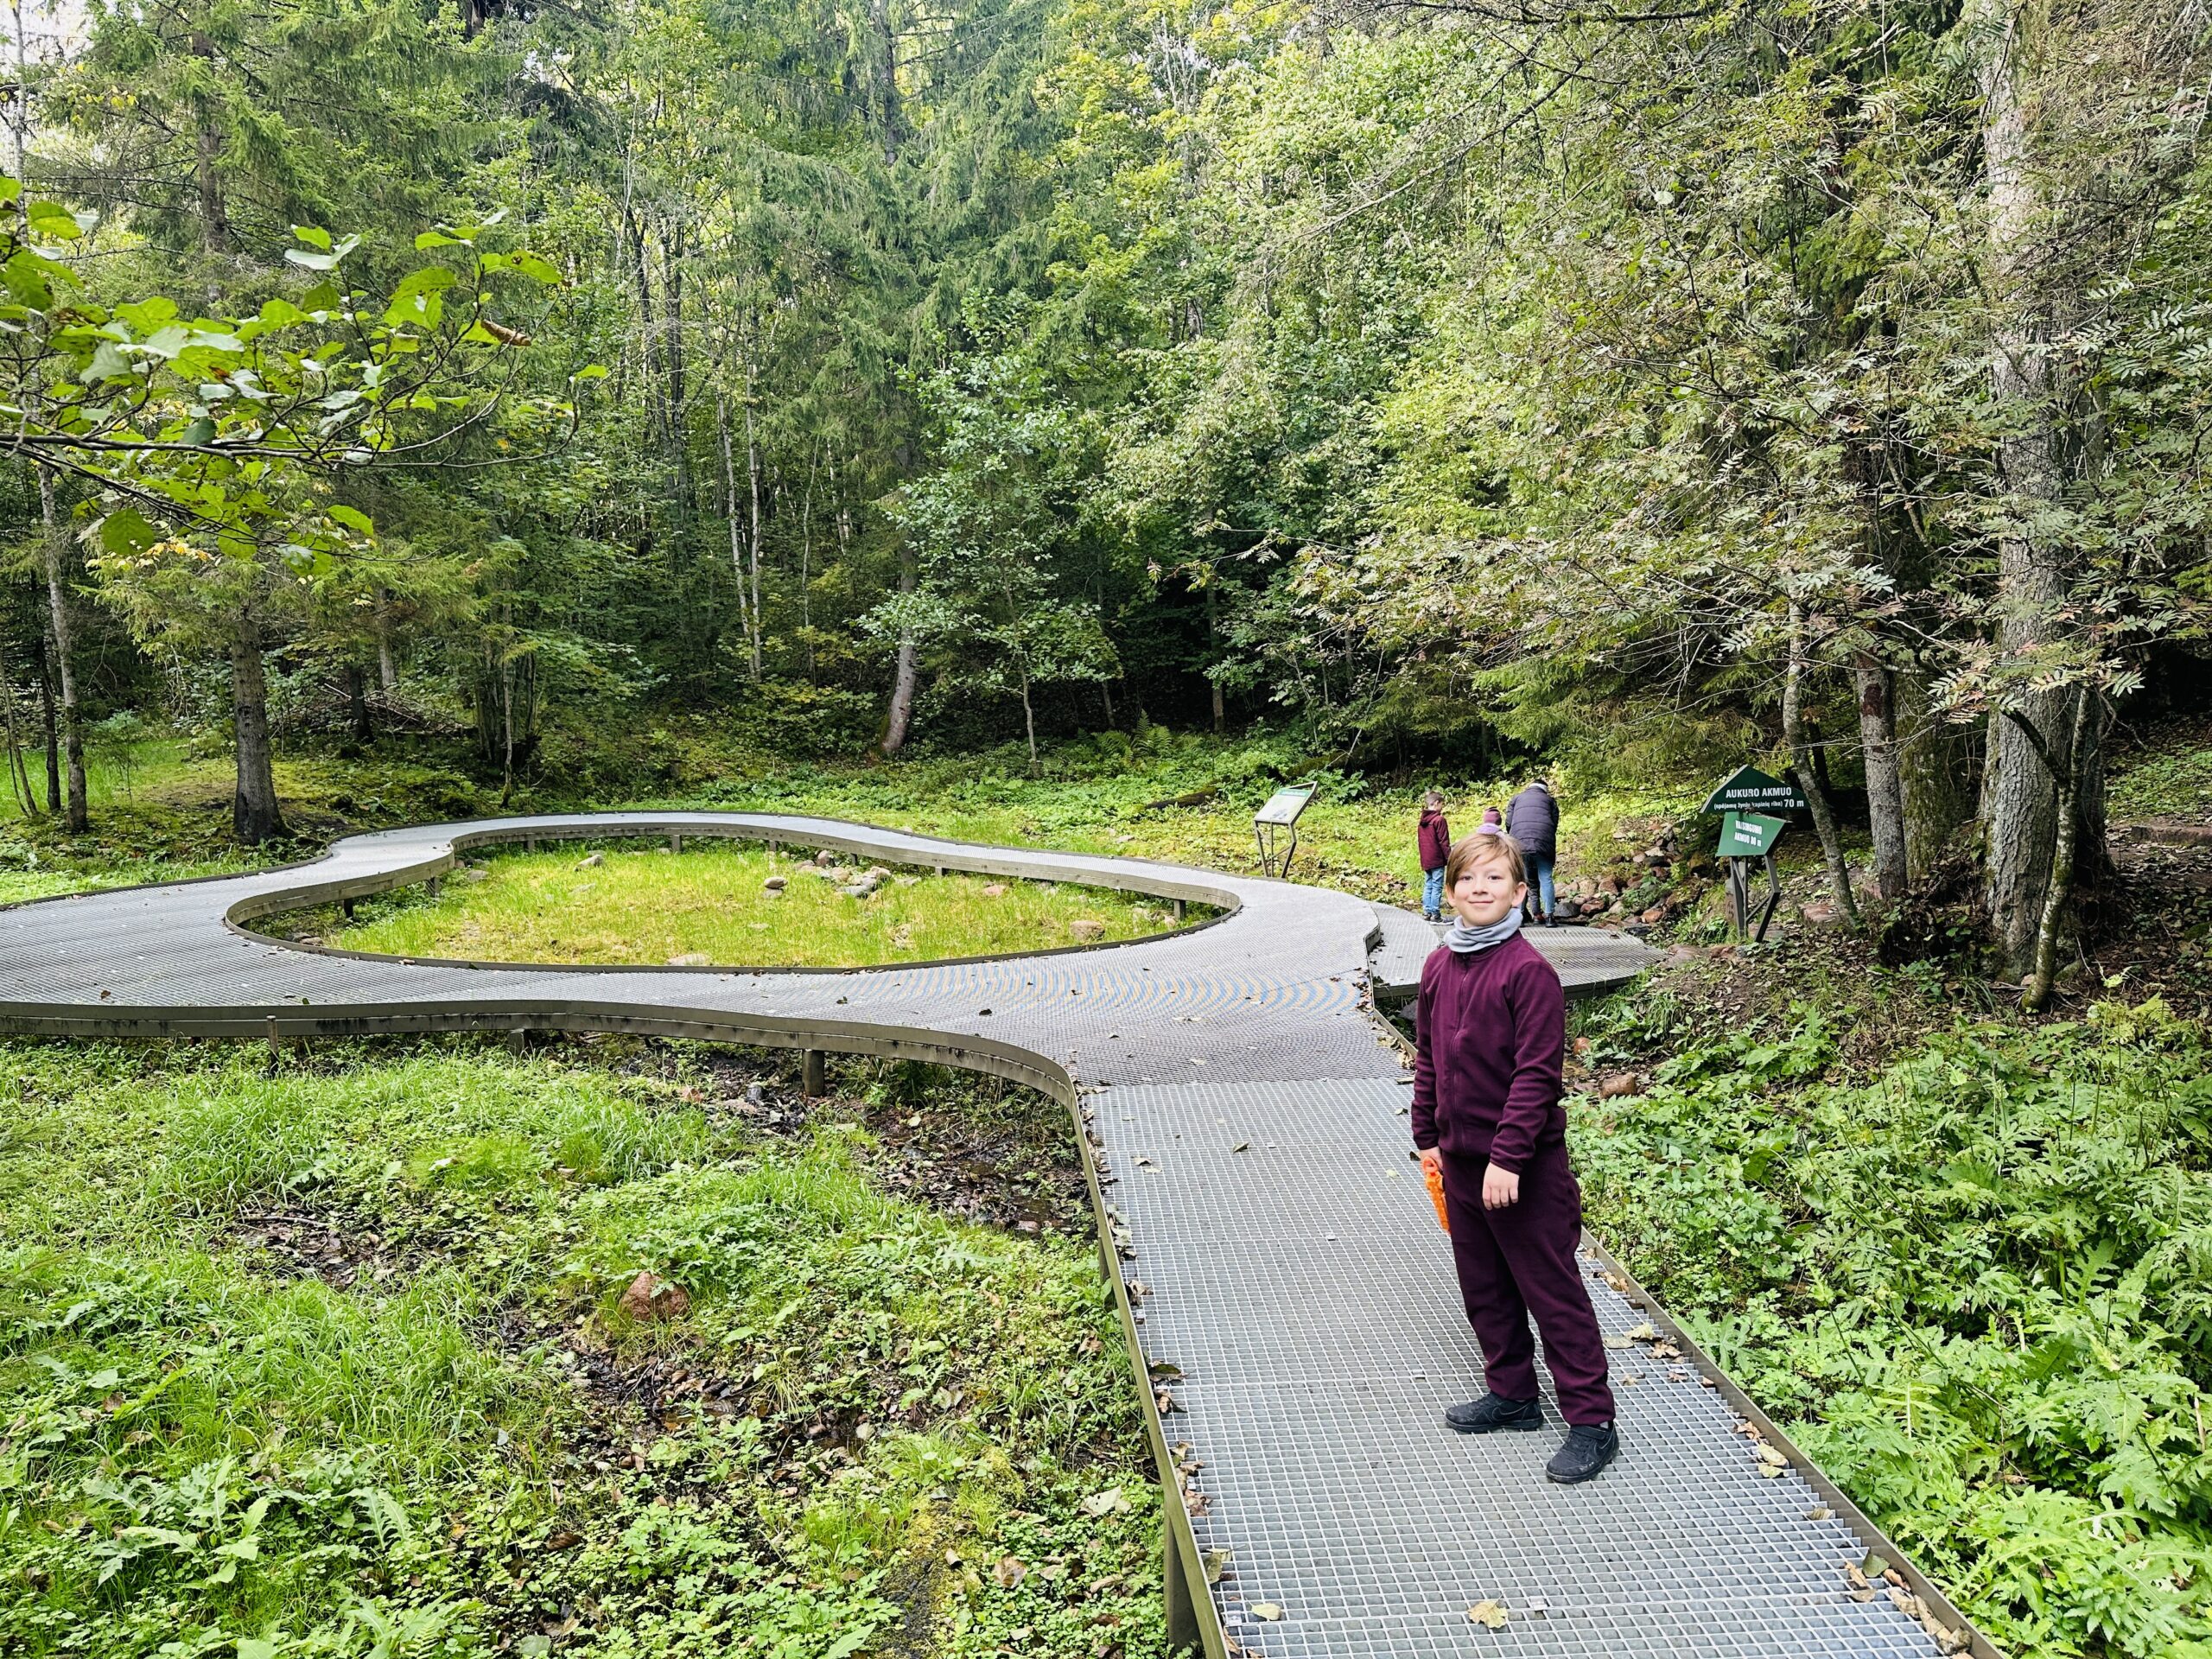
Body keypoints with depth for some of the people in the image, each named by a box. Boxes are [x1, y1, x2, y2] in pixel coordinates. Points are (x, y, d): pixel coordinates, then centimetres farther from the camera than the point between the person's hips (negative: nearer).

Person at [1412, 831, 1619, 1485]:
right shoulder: (1438, 967, 5)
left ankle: (1591, 1420, 16)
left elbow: (1537, 1072, -19)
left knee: (1552, 1291, 3)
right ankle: (1512, 1393, 35)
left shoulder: (1529, 971, -17)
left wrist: (1508, 1158, -21)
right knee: (1483, 1286, 18)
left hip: (1525, 1166, -7)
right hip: (1461, 1159, 7)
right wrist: (1428, 1136, 13)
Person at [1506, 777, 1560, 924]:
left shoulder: (1516, 798, 24)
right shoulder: (1549, 800, 25)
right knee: (1545, 879, 1)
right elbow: (1555, 824, 16)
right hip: (1543, 840, 0)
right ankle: (1549, 916, -4)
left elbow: (1508, 822, 13)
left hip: (1520, 839, 0)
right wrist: (1553, 853, 24)